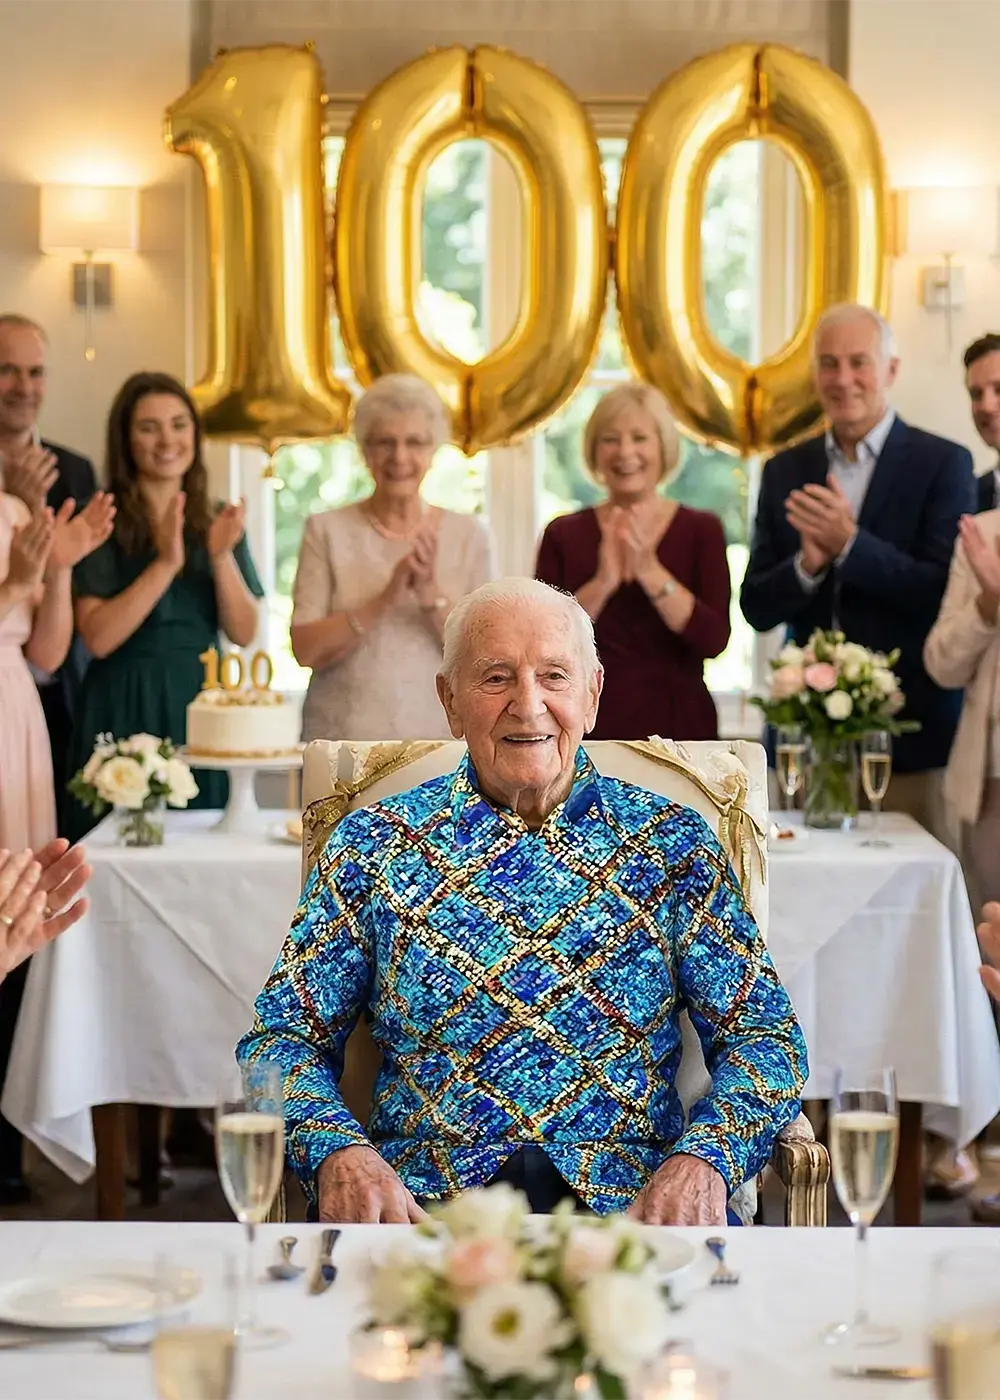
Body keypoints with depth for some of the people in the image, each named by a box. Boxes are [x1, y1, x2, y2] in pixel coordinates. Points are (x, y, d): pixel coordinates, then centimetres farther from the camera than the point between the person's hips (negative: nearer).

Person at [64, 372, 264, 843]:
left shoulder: (218, 520, 9)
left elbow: (243, 633, 2)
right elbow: (99, 637, -14)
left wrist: (222, 556, -12)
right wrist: (166, 564, -20)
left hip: (200, 705, 3)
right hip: (124, 708, -3)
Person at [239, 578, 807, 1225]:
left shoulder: (671, 843, 12)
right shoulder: (375, 843, 11)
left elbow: (763, 1035, 9)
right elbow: (282, 1036, 10)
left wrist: (703, 1158, -12)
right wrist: (338, 1150, -11)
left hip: (634, 1198, 1)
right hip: (420, 1200, 0)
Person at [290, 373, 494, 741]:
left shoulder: (466, 534, 5)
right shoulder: (327, 529, 2)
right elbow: (305, 650, -6)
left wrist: (432, 594, -17)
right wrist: (384, 597, -17)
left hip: (438, 738, 1)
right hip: (341, 738, 0)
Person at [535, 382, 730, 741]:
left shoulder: (701, 530, 4)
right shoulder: (564, 535, 6)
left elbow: (714, 639, -8)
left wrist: (649, 570, -16)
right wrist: (604, 582, -17)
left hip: (677, 725, 0)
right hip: (589, 725, 0)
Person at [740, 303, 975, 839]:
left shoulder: (942, 463, -1)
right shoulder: (785, 470, 11)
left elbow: (946, 594, -10)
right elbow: (756, 608, 7)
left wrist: (850, 544, -21)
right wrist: (807, 564, -13)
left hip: (910, 734, -3)